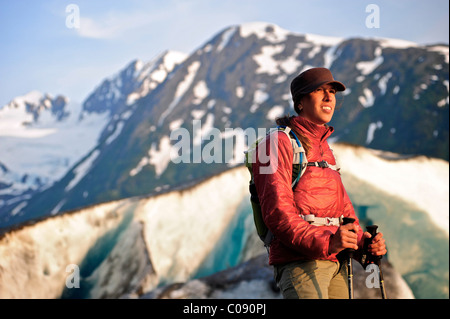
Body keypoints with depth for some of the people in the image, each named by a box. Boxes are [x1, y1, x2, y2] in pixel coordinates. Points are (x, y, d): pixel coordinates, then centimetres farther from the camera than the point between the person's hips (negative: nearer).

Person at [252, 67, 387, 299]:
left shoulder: (324, 149, 24)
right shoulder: (279, 142, -3)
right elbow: (277, 211, -15)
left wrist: (364, 242, 3)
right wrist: (325, 242, -27)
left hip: (335, 262, 8)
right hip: (299, 262, -8)